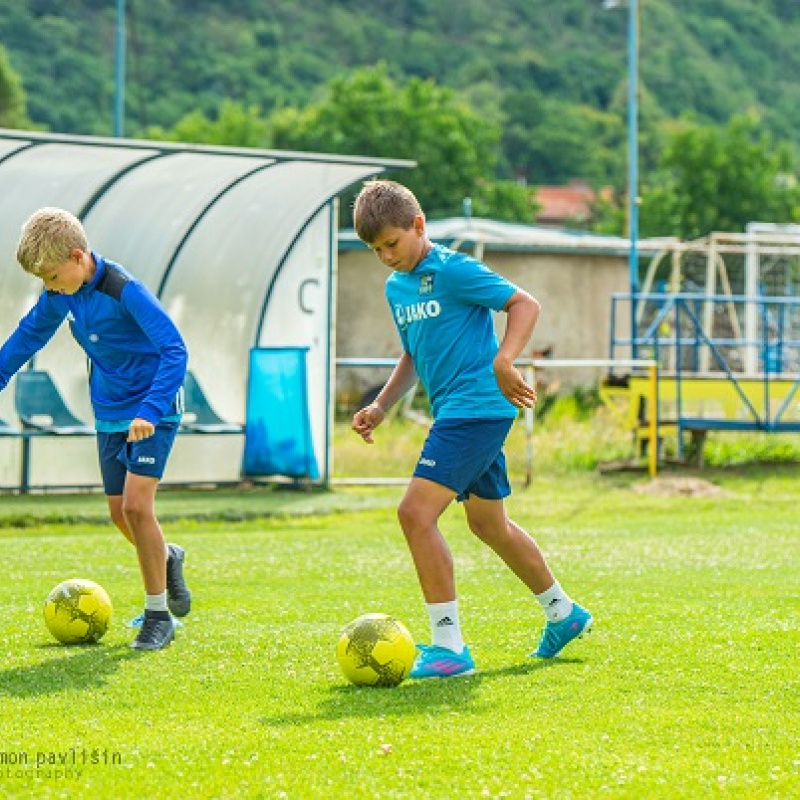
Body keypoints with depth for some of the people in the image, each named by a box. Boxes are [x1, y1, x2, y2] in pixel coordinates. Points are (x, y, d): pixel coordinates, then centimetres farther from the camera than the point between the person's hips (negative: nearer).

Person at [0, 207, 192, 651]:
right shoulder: (61, 294, -4)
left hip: (153, 410, -7)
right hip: (109, 414, 7)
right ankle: (166, 559, 38)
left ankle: (158, 614, -5)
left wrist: (150, 411, -37)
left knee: (136, 505, -15)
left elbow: (174, 349, -30)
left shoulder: (124, 291, -26)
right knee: (119, 513, 8)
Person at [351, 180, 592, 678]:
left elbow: (525, 304, -13)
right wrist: (381, 406, 13)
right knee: (487, 523, 20)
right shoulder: (395, 287, 13)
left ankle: (449, 646, -15)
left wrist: (503, 362, -27)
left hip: (478, 407, -10)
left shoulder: (453, 270, -13)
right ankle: (564, 613, 38)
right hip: (455, 411, 10)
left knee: (416, 512, -17)